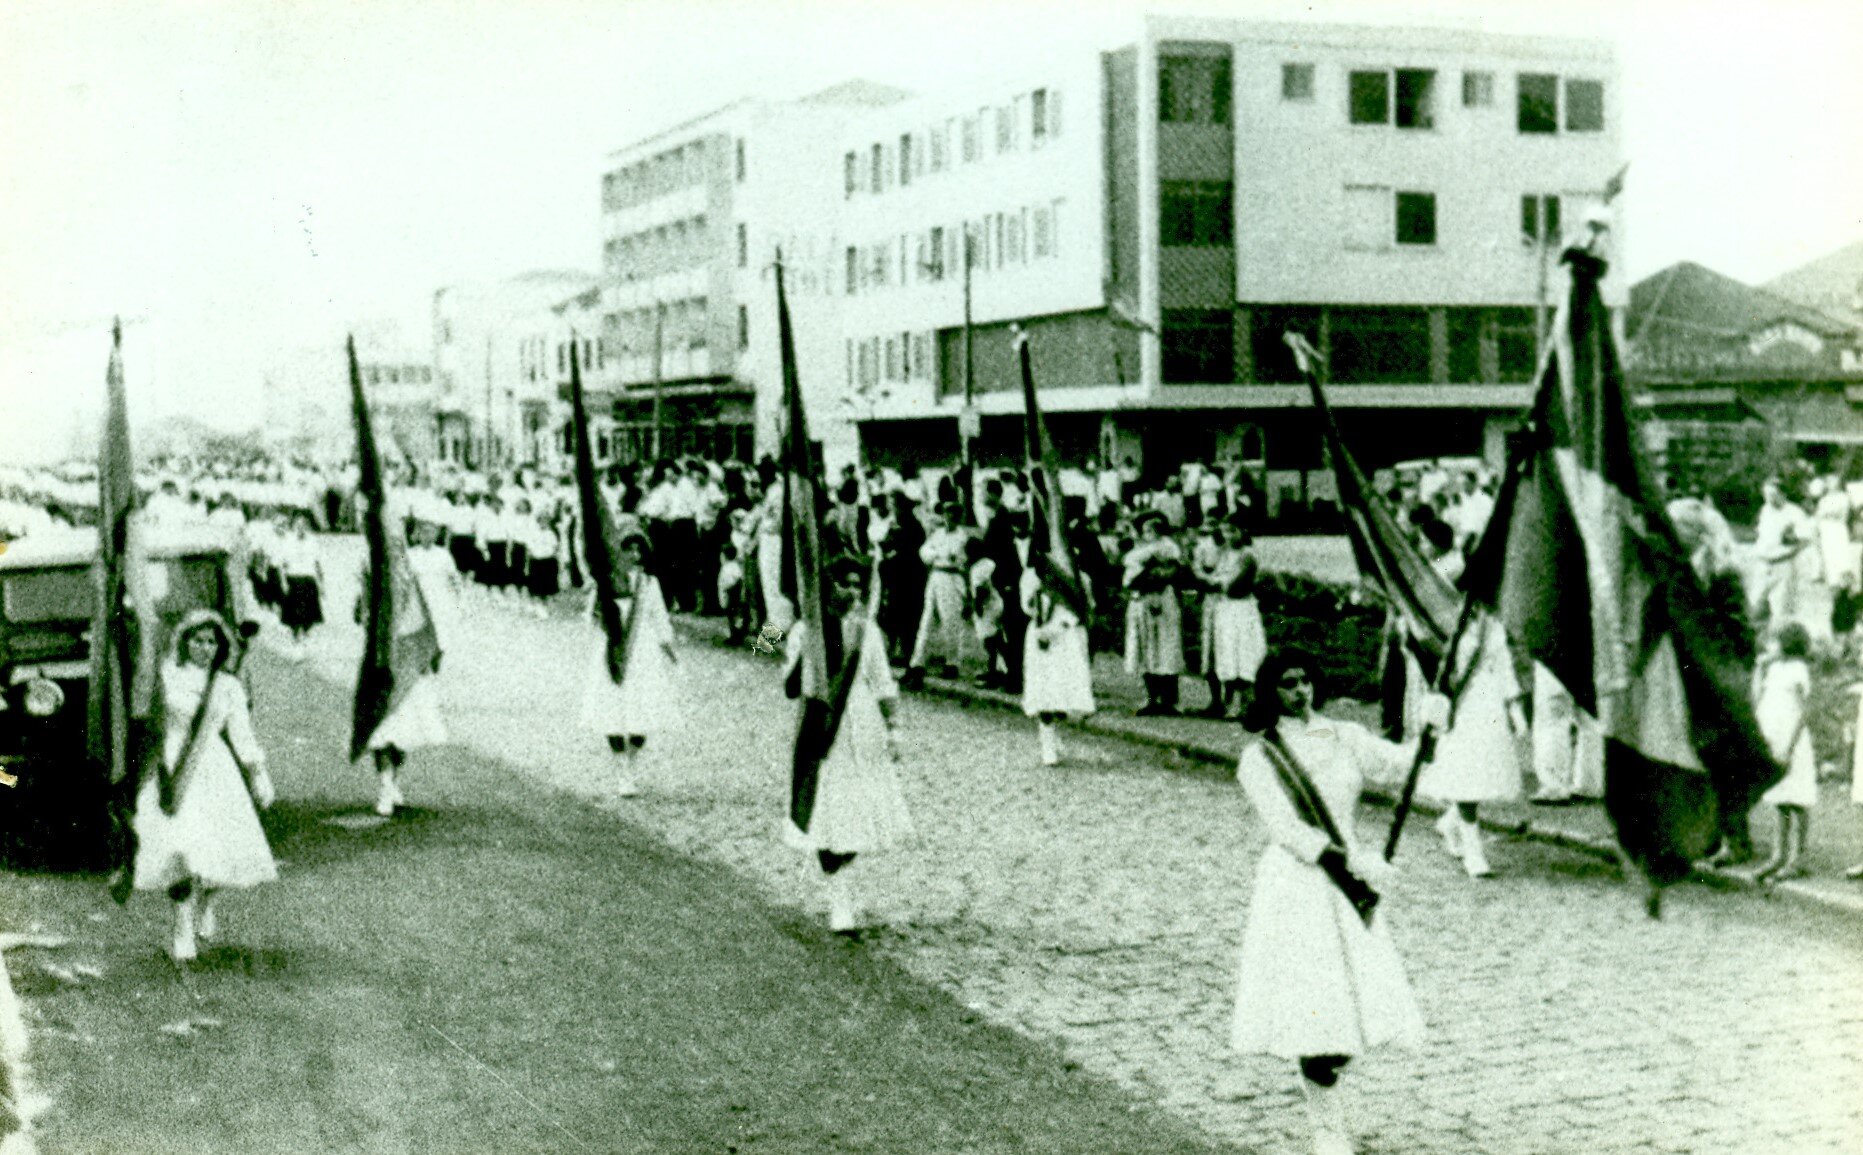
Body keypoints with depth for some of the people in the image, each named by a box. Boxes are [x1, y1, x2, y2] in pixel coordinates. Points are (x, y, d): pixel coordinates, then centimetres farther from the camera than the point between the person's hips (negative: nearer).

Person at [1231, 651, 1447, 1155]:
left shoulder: (1345, 738, 9)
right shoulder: (1259, 758, -4)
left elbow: (1399, 762, -1)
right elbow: (1287, 830, -13)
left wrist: (1428, 729, -20)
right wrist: (1352, 861, -21)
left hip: (1349, 886, 4)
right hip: (1294, 887, -4)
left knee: (1365, 1003, 1)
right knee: (1316, 1009, -4)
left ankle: (1318, 1079, 31)